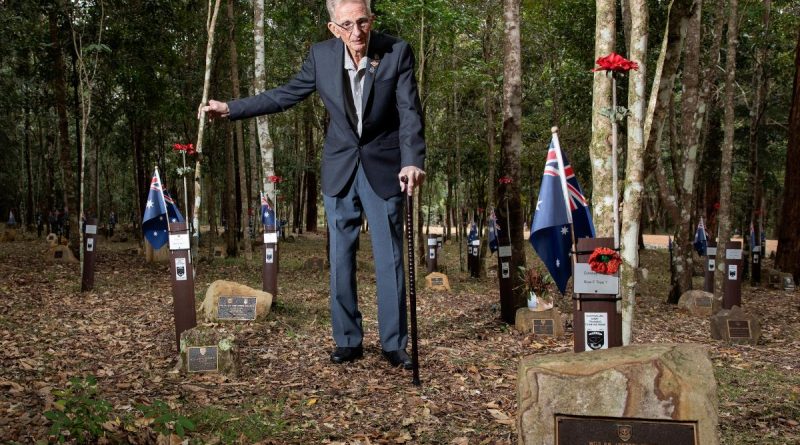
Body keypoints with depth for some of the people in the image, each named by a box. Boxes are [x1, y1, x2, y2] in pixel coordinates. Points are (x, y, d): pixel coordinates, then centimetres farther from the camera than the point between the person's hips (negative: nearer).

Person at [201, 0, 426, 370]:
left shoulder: (397, 52, -13)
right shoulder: (321, 55, -6)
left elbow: (410, 112, -17)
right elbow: (285, 95, 5)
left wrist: (413, 161, -33)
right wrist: (229, 109, 1)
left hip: (384, 169, -2)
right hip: (340, 169, 3)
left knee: (390, 259, 1)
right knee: (340, 259, 7)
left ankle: (394, 344, 13)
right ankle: (347, 341, 19)